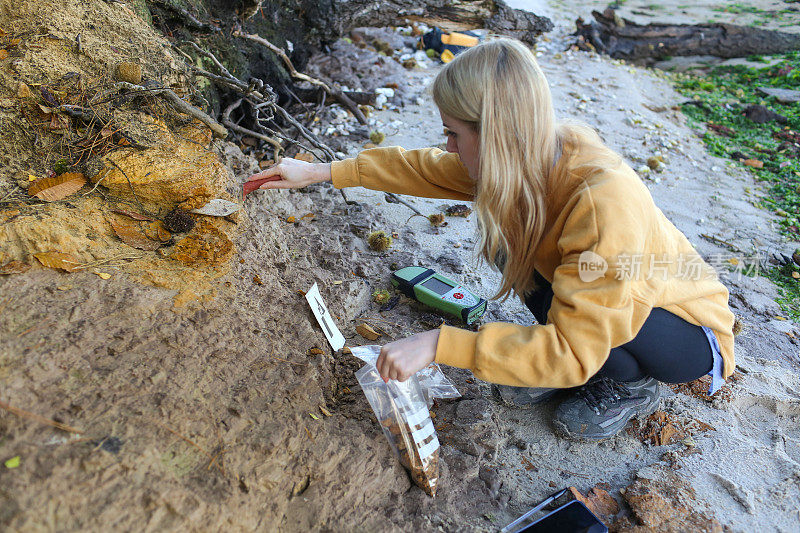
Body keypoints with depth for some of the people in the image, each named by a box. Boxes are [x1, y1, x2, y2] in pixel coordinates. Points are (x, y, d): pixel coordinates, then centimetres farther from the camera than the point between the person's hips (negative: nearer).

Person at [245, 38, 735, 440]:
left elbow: (574, 349, -38)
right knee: (510, 244, -11)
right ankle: (558, 367, 6)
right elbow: (427, 168, -6)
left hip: (690, 330, -5)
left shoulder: (605, 200, -39)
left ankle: (634, 385, 1)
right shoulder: (533, 157, -16)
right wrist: (323, 172, -4)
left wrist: (438, 344, -40)